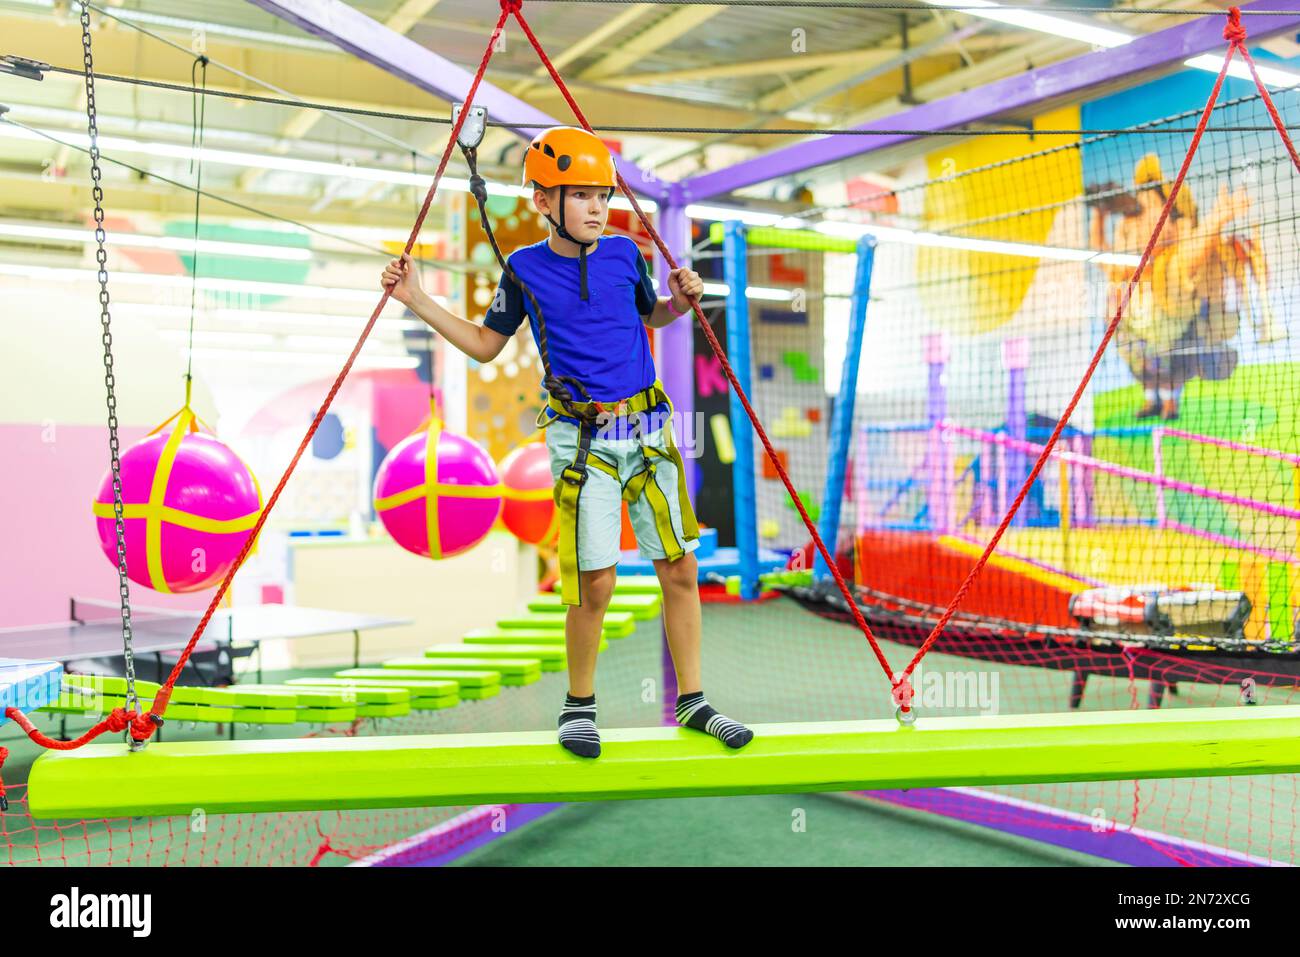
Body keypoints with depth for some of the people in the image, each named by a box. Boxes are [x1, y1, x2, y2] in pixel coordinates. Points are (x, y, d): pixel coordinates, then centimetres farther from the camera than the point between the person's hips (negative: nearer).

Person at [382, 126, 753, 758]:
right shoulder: (525, 268, 0)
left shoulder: (625, 253, 4)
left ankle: (691, 702, 20)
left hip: (649, 427, 3)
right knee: (595, 582, -6)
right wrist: (417, 301, 3)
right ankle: (580, 704, 18)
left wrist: (680, 301, 1)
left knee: (680, 569, 5)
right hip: (581, 438, -3)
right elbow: (485, 345, 10)